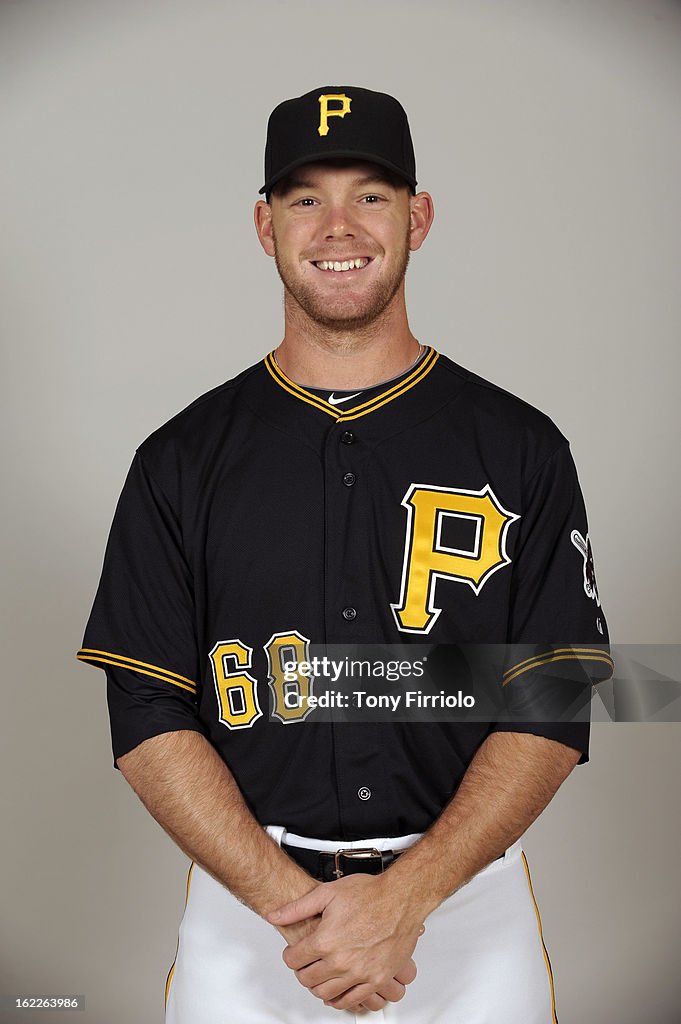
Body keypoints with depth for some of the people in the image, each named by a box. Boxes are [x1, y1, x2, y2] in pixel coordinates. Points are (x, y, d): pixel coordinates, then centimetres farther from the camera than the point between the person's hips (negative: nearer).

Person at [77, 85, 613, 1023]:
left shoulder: (523, 449, -2)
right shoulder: (182, 459, -1)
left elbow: (553, 716, -6)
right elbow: (148, 722, -4)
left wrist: (405, 896, -16)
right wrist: (294, 905, -15)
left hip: (470, 909, 0)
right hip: (245, 908, 1)